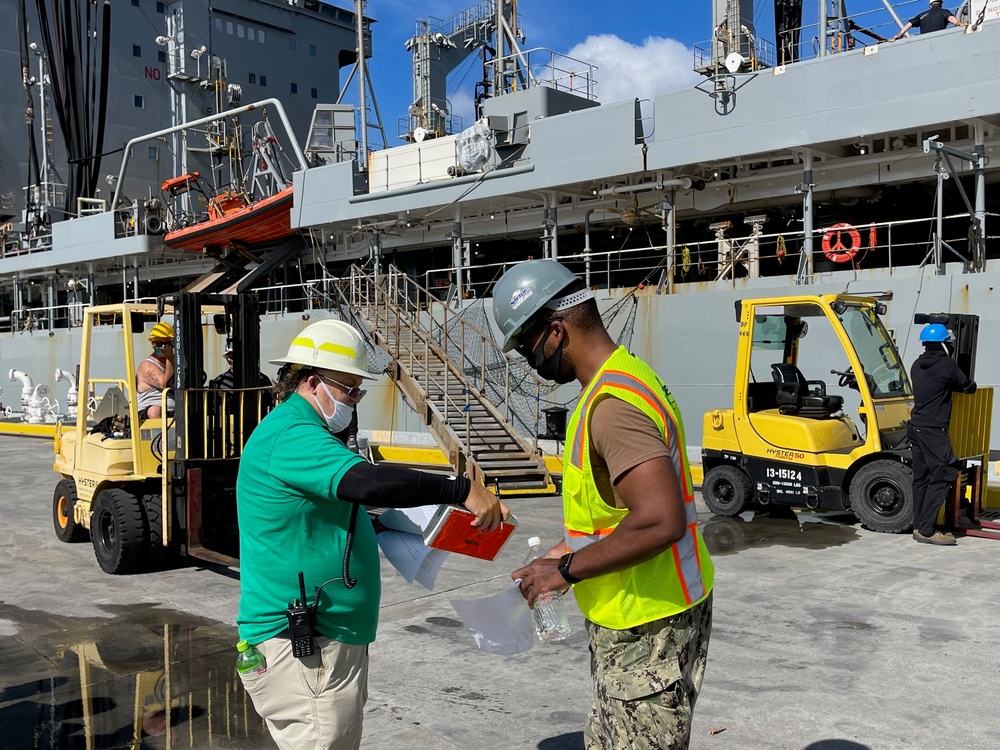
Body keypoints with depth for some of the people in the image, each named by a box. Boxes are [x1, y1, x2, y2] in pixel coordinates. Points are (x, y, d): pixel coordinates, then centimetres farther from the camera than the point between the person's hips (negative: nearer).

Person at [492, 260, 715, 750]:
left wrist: (567, 570, -22)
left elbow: (660, 522, -33)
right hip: (632, 617, 10)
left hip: (647, 628, -10)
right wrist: (577, 549, 14)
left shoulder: (613, 402, -24)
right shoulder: (623, 378, 9)